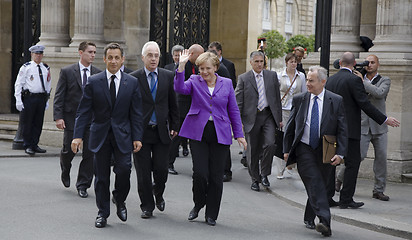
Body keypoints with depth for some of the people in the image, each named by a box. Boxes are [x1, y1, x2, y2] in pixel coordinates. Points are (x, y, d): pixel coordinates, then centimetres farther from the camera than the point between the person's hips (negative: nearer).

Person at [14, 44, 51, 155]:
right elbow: (18, 84, -2)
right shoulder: (26, 67, -1)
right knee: (27, 123, 0)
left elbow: (48, 84, 19)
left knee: (38, 123, 6)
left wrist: (47, 99, 14)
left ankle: (35, 145, 16)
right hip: (29, 97, -4)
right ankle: (27, 146, 10)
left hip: (41, 98, 4)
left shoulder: (46, 68, 12)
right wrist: (18, 100, -9)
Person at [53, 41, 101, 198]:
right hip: (71, 118, -2)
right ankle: (65, 172, 38)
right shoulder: (67, 72, -1)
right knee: (69, 151, 5)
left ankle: (82, 185, 12)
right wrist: (58, 117, -11)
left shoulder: (99, 74, 6)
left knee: (89, 153, 0)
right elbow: (59, 96, -2)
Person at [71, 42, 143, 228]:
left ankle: (120, 200, 14)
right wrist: (78, 135, -9)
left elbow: (136, 113, 4)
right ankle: (103, 213, 17)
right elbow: (84, 111, 0)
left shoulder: (132, 83, 3)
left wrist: (137, 137, -3)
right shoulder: (93, 82, 1)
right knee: (101, 176, 4)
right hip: (100, 135, 0)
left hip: (122, 135, 0)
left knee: (124, 169, -14)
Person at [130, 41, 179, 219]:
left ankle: (158, 194, 31)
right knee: (143, 172, 3)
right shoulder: (134, 78, -2)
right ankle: (147, 206, 17)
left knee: (161, 169, 0)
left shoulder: (168, 76, 5)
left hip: (161, 131, 1)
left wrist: (174, 126, 8)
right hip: (141, 131, -1)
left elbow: (173, 104, 10)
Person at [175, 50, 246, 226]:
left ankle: (211, 215, 16)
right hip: (198, 133, -1)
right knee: (200, 173, -9)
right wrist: (181, 66, -23)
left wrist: (239, 134, 7)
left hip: (220, 135, 1)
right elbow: (180, 88, -15)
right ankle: (198, 205, 19)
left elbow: (233, 111, 11)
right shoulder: (194, 81, 6)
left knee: (216, 176, 2)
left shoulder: (226, 83, 9)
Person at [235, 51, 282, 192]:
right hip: (251, 118, -1)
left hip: (268, 116, 1)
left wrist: (279, 118, 9)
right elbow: (238, 102, 1)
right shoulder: (243, 78, 1)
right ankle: (255, 179, 19)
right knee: (252, 150, 4)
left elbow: (277, 98, 11)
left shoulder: (272, 76, 8)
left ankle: (264, 174, 5)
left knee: (270, 144, -15)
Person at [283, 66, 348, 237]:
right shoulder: (299, 99, 3)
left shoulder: (336, 101, -1)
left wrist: (340, 153, -11)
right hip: (304, 150, 0)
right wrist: (287, 150, 7)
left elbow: (342, 130, -2)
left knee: (317, 185, 8)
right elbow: (290, 126, 10)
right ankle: (324, 221, -22)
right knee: (315, 183, -15)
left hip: (325, 151, 1)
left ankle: (309, 218, 29)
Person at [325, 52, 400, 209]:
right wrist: (385, 120, -9)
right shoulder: (354, 79, -11)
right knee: (352, 163, 1)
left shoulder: (330, 80, 9)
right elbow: (365, 104, -15)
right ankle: (346, 199, 0)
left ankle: (327, 197, 13)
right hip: (349, 129, -6)